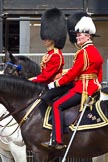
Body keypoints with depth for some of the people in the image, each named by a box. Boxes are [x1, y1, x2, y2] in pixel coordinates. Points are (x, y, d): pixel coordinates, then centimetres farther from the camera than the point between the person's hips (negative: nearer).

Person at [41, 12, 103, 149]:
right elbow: (99, 75, 19)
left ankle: (57, 141, -20)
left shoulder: (83, 53, -15)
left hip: (82, 88, -11)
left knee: (57, 105, -12)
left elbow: (73, 73, -16)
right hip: (93, 87, 11)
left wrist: (56, 83, -8)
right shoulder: (96, 52, 14)